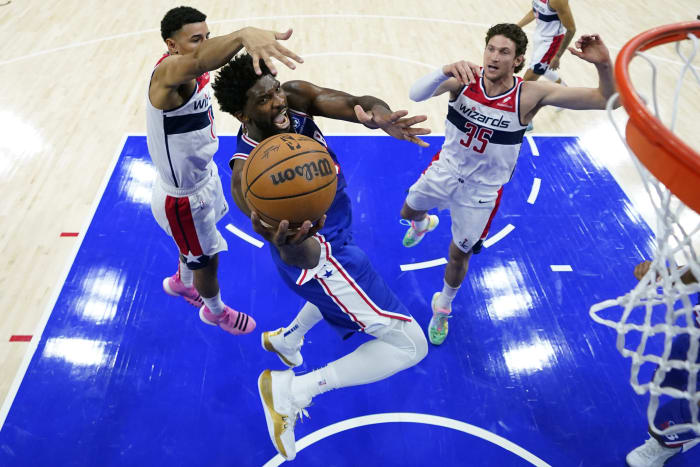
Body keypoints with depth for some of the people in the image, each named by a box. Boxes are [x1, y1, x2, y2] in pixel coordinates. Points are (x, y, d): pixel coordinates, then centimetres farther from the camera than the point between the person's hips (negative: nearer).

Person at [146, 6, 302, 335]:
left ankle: (182, 282, 63)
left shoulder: (196, 74, -7)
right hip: (183, 197, -8)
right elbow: (198, 62, -58)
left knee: (197, 244, 32)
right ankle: (216, 312, 45)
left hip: (204, 175, 8)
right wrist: (244, 34, -75)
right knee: (207, 259, 14)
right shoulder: (167, 73, -34)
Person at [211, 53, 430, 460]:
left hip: (333, 236, 8)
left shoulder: (294, 96, -15)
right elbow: (309, 257, -45)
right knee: (410, 345, -9)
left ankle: (285, 339, 60)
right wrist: (287, 245, -69)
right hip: (322, 252, -8)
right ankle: (291, 392, -4)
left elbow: (356, 102, -30)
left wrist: (378, 115, -53)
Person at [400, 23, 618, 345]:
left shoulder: (531, 95, -22)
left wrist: (603, 65, -45)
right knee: (408, 213, 25)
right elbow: (416, 94, -36)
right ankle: (423, 225, 67)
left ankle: (443, 307, 41)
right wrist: (446, 70, -55)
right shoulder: (464, 80, -19)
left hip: (481, 189, -2)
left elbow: (607, 100, -25)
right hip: (445, 169, 2)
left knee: (459, 255, 10)